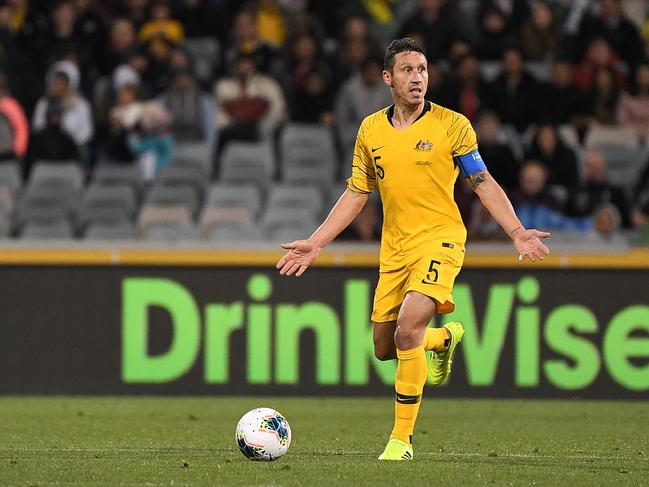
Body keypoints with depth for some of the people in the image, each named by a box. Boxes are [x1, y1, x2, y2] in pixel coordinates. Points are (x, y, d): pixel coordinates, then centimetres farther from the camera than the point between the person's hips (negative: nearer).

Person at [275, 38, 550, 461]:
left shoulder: (451, 125, -5)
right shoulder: (371, 130, 6)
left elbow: (485, 184, -2)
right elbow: (356, 195, 15)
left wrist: (517, 232, -14)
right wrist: (316, 243, 10)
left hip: (439, 239, -5)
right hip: (394, 248, 5)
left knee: (408, 328, -24)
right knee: (385, 348, 8)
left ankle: (402, 438, -14)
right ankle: (445, 338, 43)